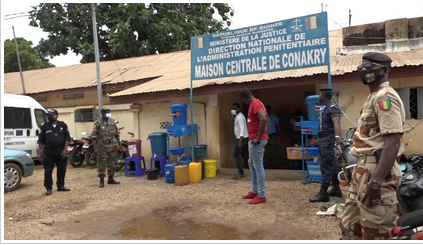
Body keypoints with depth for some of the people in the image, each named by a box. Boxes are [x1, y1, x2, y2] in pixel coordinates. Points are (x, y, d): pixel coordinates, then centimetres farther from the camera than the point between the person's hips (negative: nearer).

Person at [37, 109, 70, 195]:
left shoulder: (63, 125, 5)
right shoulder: (44, 127, 4)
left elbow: (67, 138, 4)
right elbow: (41, 141, 6)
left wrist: (65, 149, -6)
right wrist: (39, 153, 1)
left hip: (61, 152, 1)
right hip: (49, 152, -1)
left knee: (62, 170, 8)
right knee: (48, 170, -1)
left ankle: (60, 186, 22)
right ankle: (49, 188, 10)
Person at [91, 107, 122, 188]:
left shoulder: (112, 121, 7)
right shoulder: (98, 123, -7)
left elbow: (117, 134, 14)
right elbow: (94, 136, -9)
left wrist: (119, 144, 11)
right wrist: (95, 148, -15)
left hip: (113, 146, 5)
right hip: (102, 147, -5)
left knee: (112, 163, 12)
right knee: (101, 164, 0)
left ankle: (111, 179, 24)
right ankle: (101, 181, 9)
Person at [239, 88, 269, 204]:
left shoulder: (255, 104, -15)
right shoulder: (257, 103, 16)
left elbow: (264, 119, -30)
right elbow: (267, 118, 26)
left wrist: (258, 138, -24)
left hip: (256, 140, -11)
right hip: (253, 139, 11)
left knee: (258, 166, -5)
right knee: (252, 165, 17)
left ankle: (261, 195, 3)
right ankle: (254, 191, 26)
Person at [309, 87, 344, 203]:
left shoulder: (333, 107, -15)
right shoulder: (325, 107, 17)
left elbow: (336, 123, -30)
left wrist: (337, 137, -46)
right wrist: (319, 138, 36)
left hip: (328, 139, -10)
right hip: (322, 139, 10)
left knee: (326, 165, -10)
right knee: (332, 164, 14)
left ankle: (323, 193, -9)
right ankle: (336, 189, 23)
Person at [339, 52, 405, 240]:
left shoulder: (384, 96, -12)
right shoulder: (374, 97, 19)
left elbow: (393, 142, -22)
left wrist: (376, 182, -27)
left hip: (377, 171, -10)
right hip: (365, 169, 10)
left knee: (374, 234, 0)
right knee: (349, 228, 18)